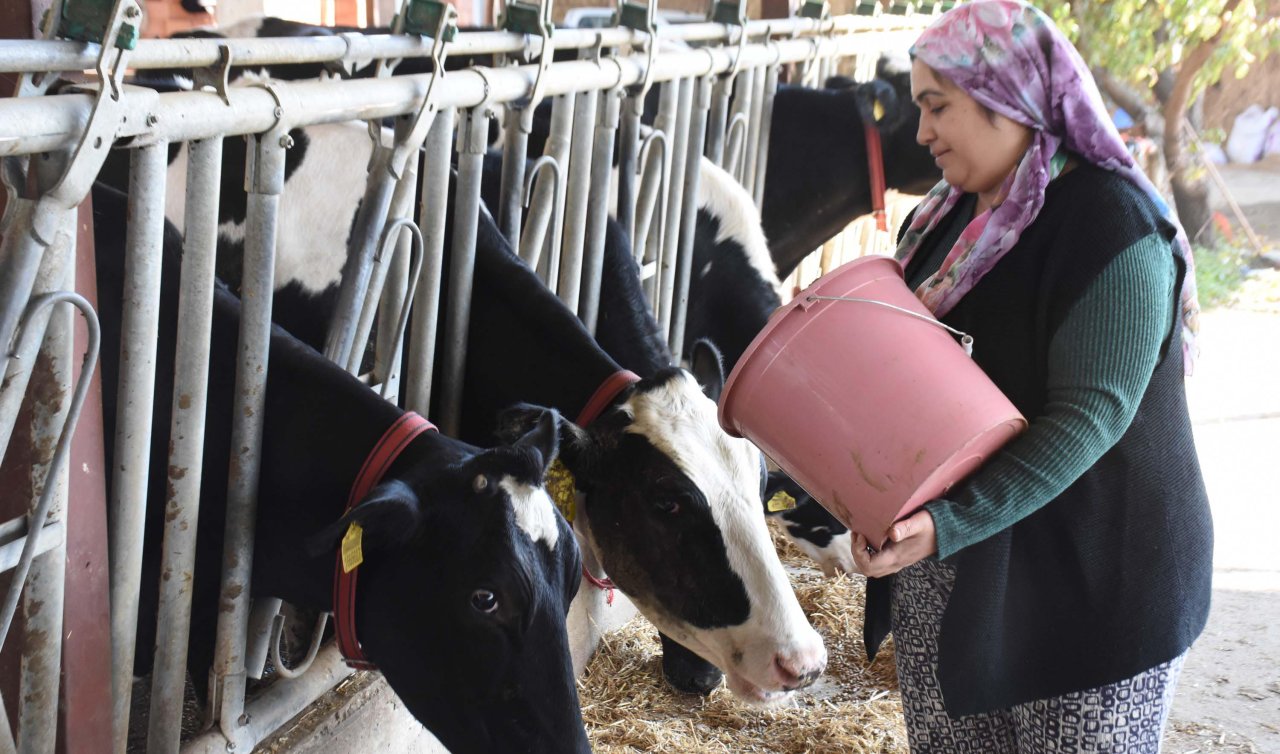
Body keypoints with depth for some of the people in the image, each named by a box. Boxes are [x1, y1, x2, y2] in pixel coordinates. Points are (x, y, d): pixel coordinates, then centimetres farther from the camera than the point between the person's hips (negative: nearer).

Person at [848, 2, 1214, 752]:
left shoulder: (1113, 224, -16)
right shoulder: (951, 219, 9)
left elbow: (1090, 415, -24)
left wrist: (952, 523, -31)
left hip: (1088, 578, -7)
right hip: (949, 577, 7)